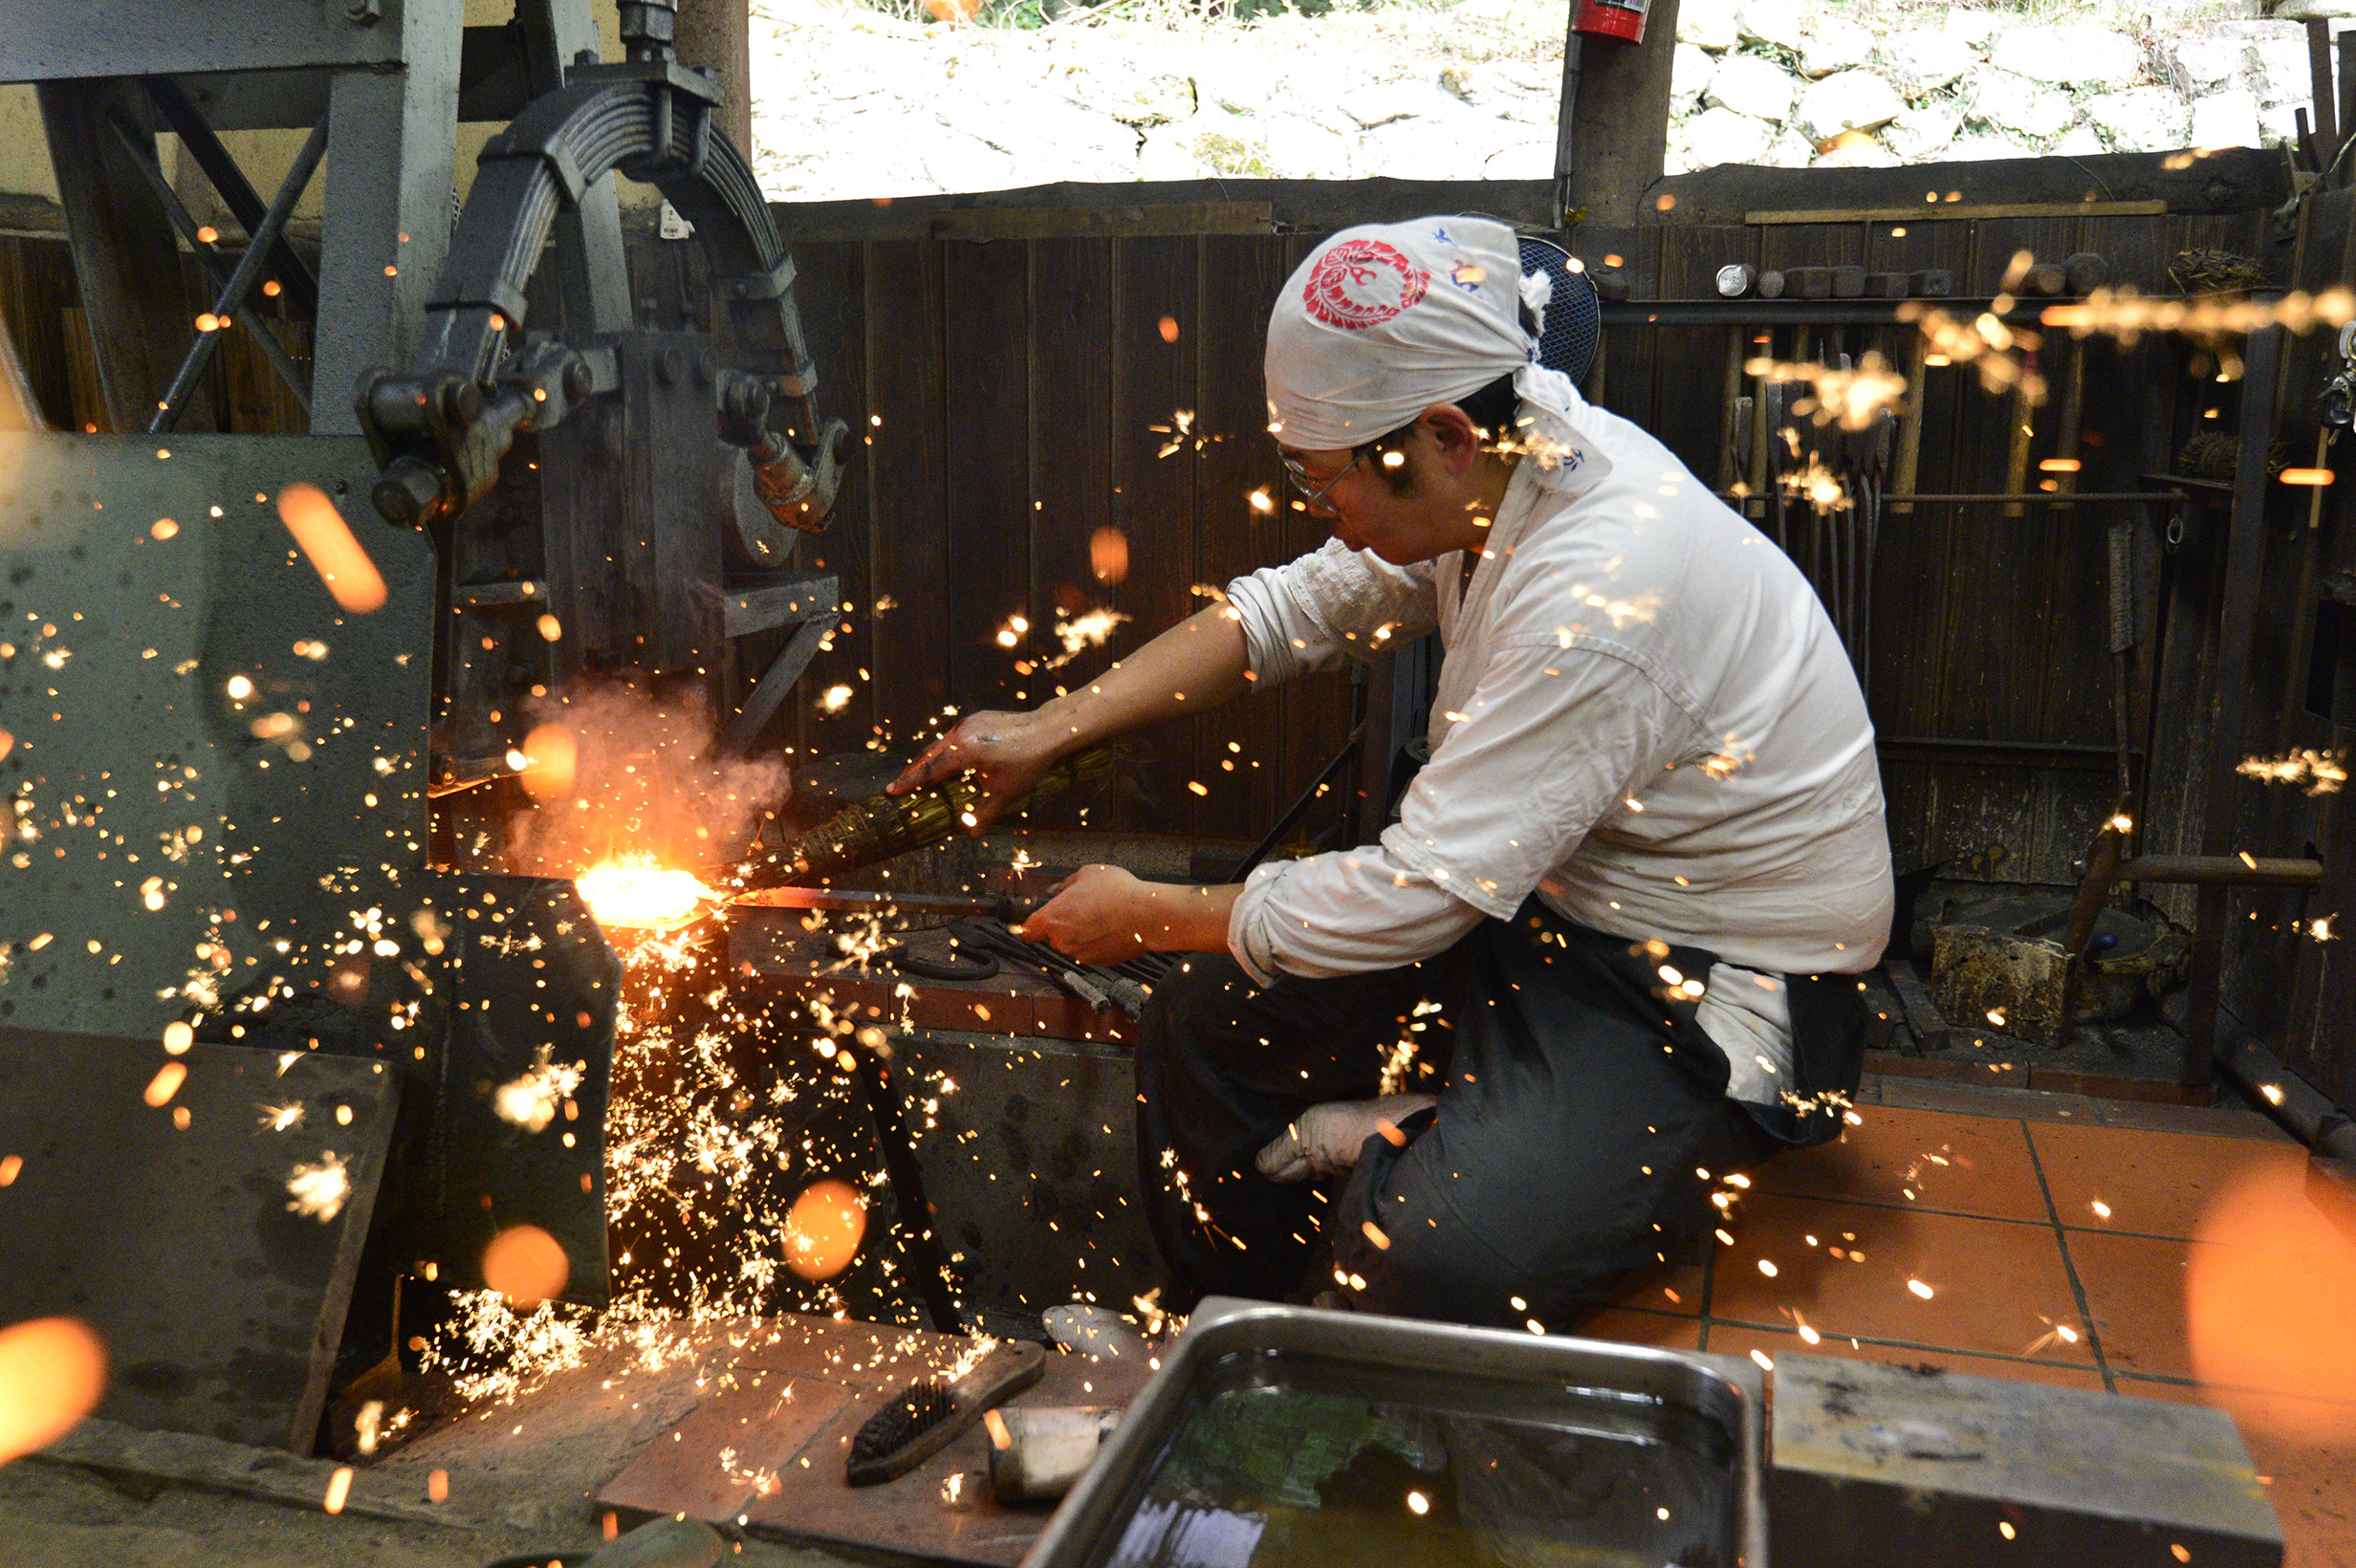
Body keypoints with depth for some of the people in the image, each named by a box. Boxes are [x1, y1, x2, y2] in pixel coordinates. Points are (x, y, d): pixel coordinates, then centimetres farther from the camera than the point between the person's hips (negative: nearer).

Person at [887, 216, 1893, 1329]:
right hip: (1545, 912, 8)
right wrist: (1050, 729, 1)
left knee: (1424, 1259, -32)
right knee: (1200, 1022, 5)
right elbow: (1291, 611, 8)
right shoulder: (1496, 472, -4)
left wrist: (1146, 916, -13)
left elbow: (1417, 894, -27)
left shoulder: (1600, 592, -31)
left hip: (1719, 996, -8)